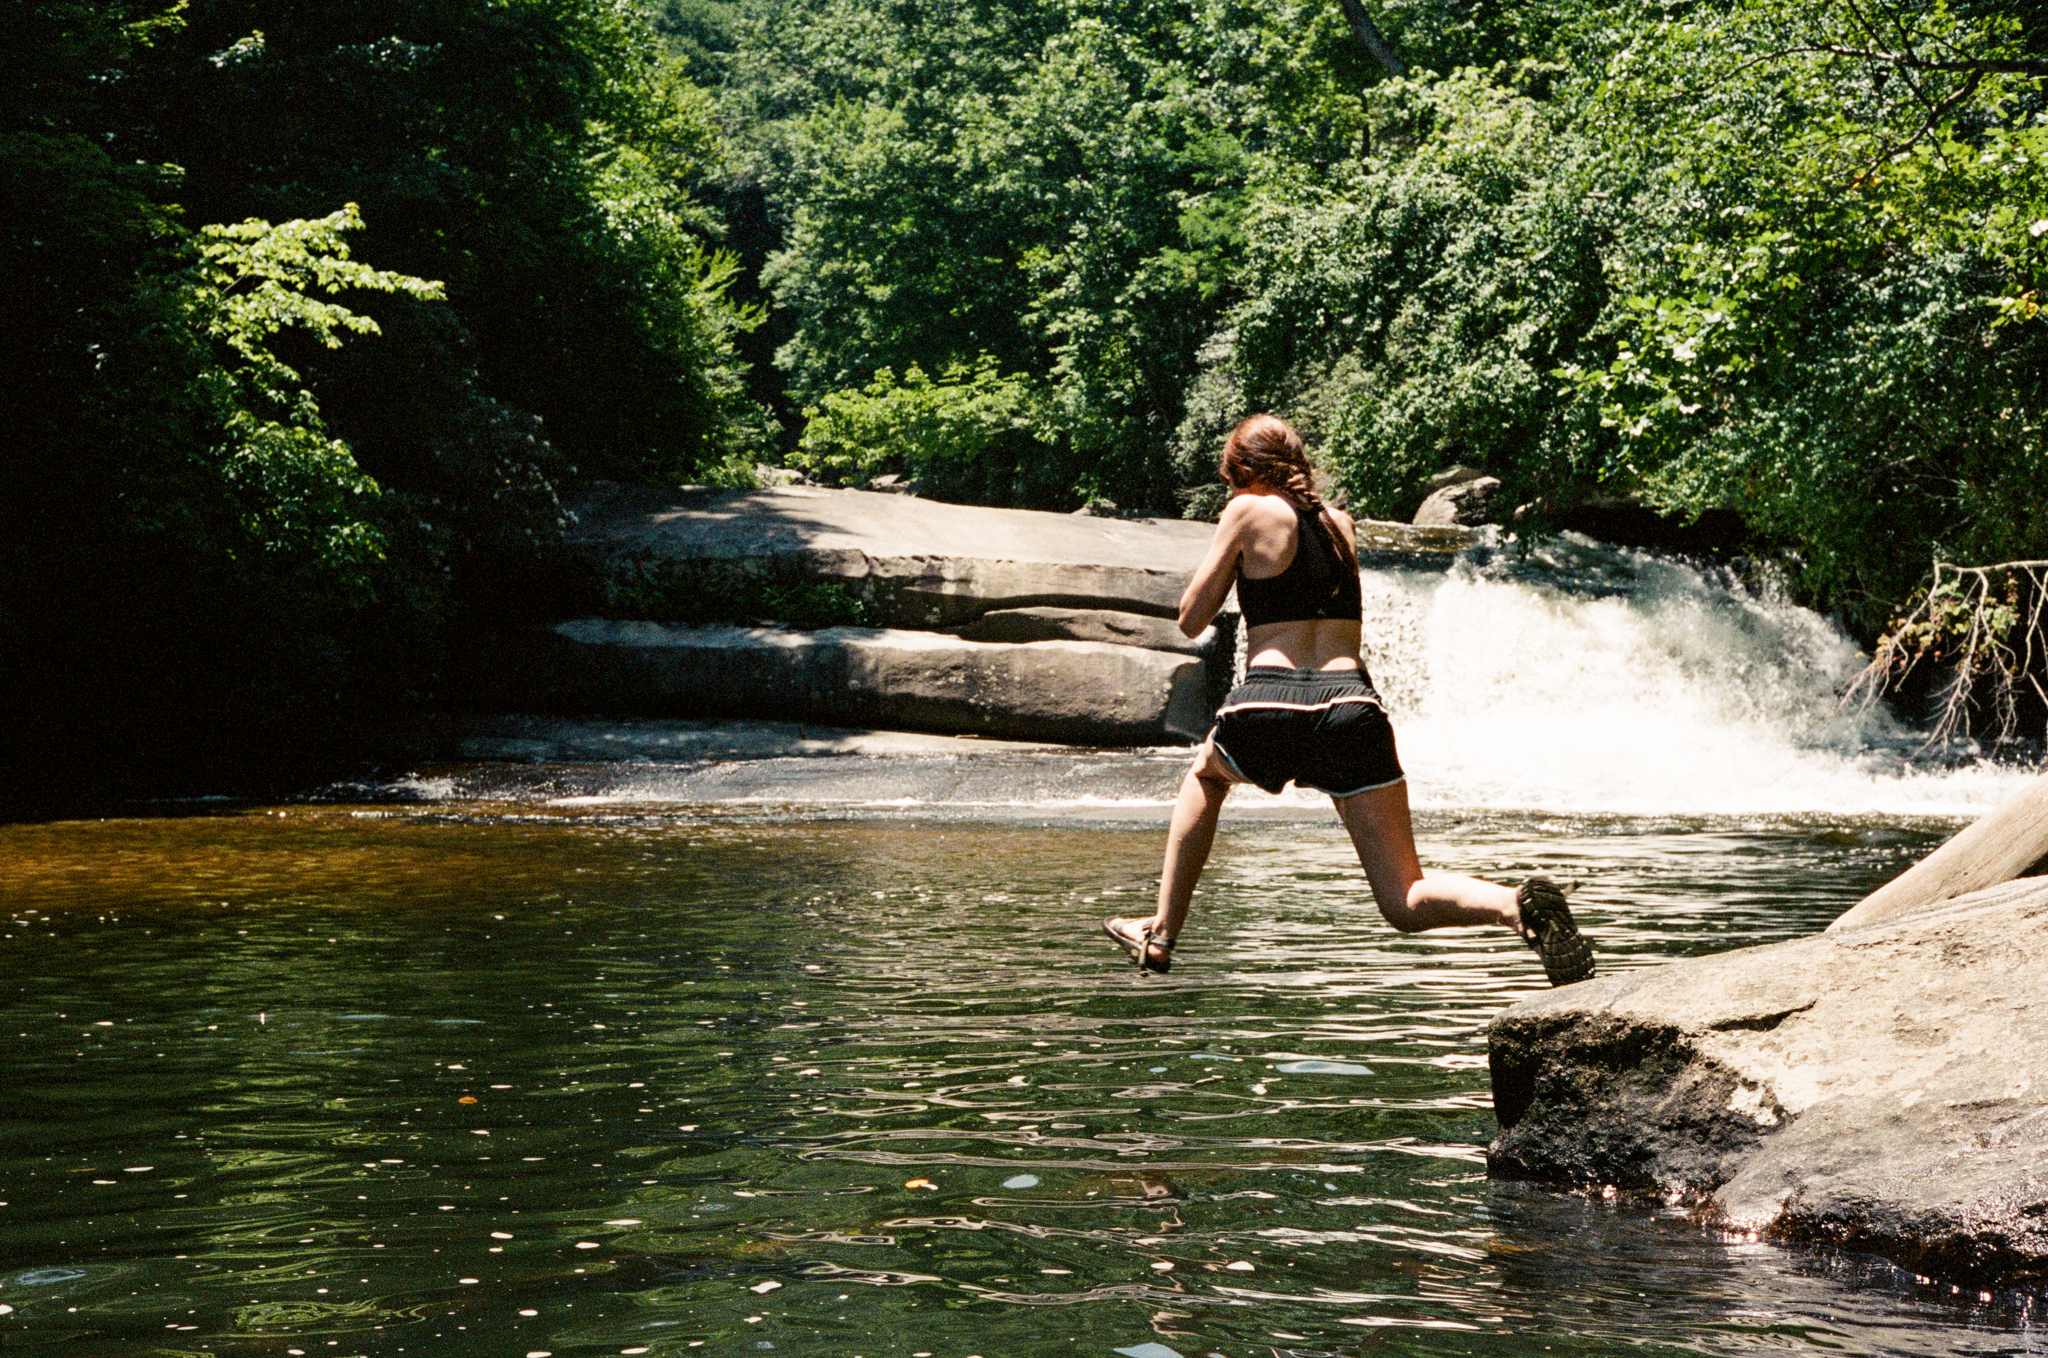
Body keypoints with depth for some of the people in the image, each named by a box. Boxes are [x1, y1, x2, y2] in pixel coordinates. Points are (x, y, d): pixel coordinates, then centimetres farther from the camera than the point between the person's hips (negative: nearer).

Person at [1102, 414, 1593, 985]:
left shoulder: (1249, 512, 6)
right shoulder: (1341, 524, 20)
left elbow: (1192, 620, 9)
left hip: (1270, 705, -3)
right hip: (1352, 705, 3)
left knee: (1205, 774, 35)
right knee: (1407, 904, 1)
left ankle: (1161, 934, 33)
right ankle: (1516, 904, -30)